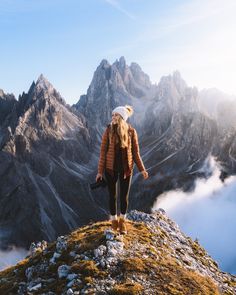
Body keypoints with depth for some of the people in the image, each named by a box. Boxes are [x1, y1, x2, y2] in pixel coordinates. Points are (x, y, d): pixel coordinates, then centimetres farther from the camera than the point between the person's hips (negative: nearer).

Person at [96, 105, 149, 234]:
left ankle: (122, 221, 30)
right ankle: (114, 220, 27)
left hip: (126, 168, 1)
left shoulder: (131, 131, -4)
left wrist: (142, 169, -1)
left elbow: (135, 152, 2)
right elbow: (103, 151, -5)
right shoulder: (108, 130, -6)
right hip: (111, 168, -1)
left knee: (124, 196, 10)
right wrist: (100, 171, -6)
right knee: (112, 195, 9)